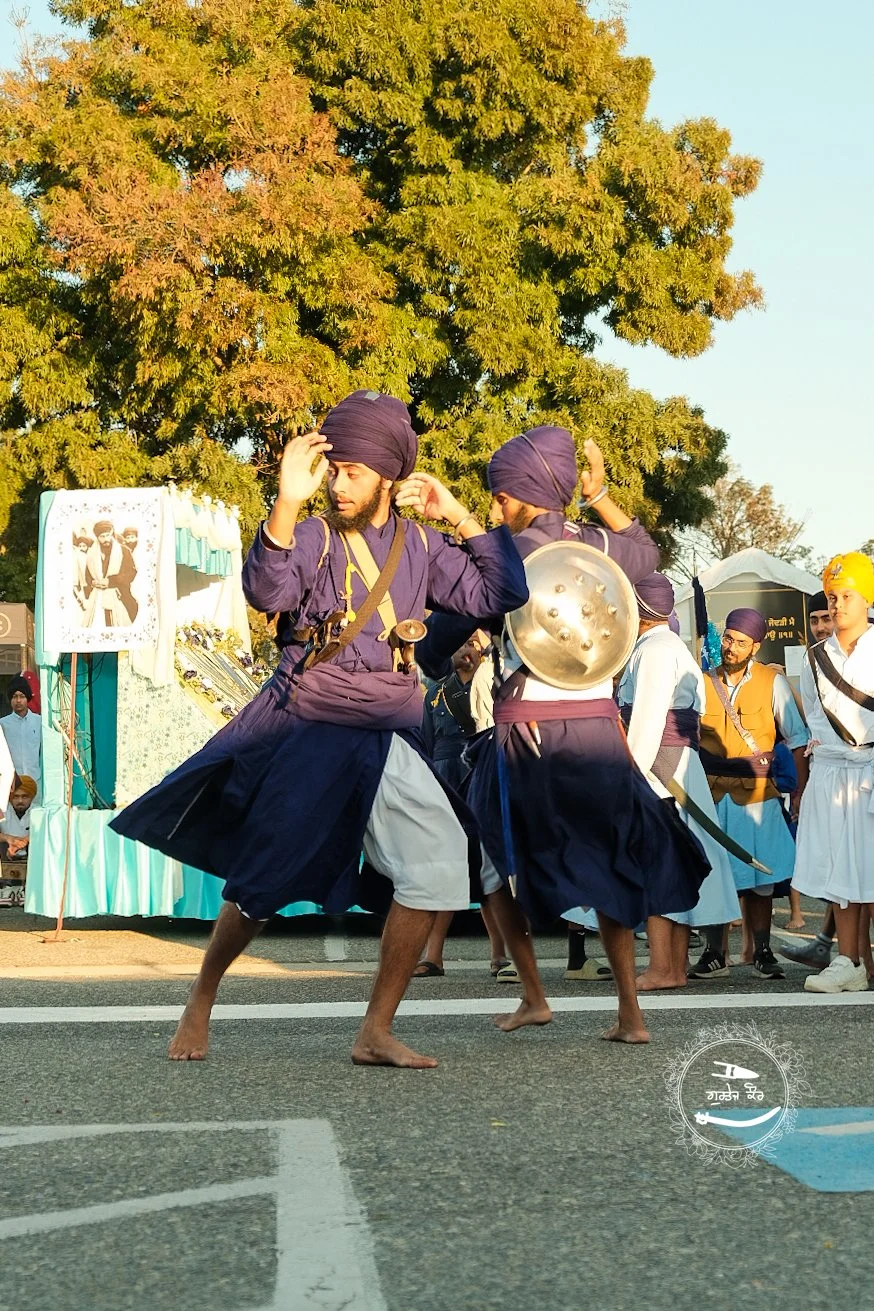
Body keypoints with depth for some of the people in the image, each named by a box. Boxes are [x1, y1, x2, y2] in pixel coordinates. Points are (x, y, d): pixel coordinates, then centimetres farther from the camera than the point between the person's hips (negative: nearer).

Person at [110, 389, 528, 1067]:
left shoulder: (421, 546, 6)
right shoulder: (311, 538, -8)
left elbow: (503, 593, 5)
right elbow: (266, 591, -27)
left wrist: (459, 516, -1)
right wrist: (286, 503, -41)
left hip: (386, 743, 4)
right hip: (304, 732, -3)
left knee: (437, 867, -11)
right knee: (262, 885, 2)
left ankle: (377, 1033, -2)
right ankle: (199, 1006, 25)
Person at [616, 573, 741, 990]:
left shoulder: (653, 650, -10)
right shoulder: (674, 647, 20)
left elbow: (647, 720, -17)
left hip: (656, 765, -10)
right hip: (681, 766, 10)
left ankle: (661, 968, -12)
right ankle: (677, 965, 13)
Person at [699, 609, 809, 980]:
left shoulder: (772, 682, 1)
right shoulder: (703, 681, 6)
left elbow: (797, 738, 2)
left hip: (756, 794, -1)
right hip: (711, 793, 1)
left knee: (758, 878, 1)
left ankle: (762, 952, 10)